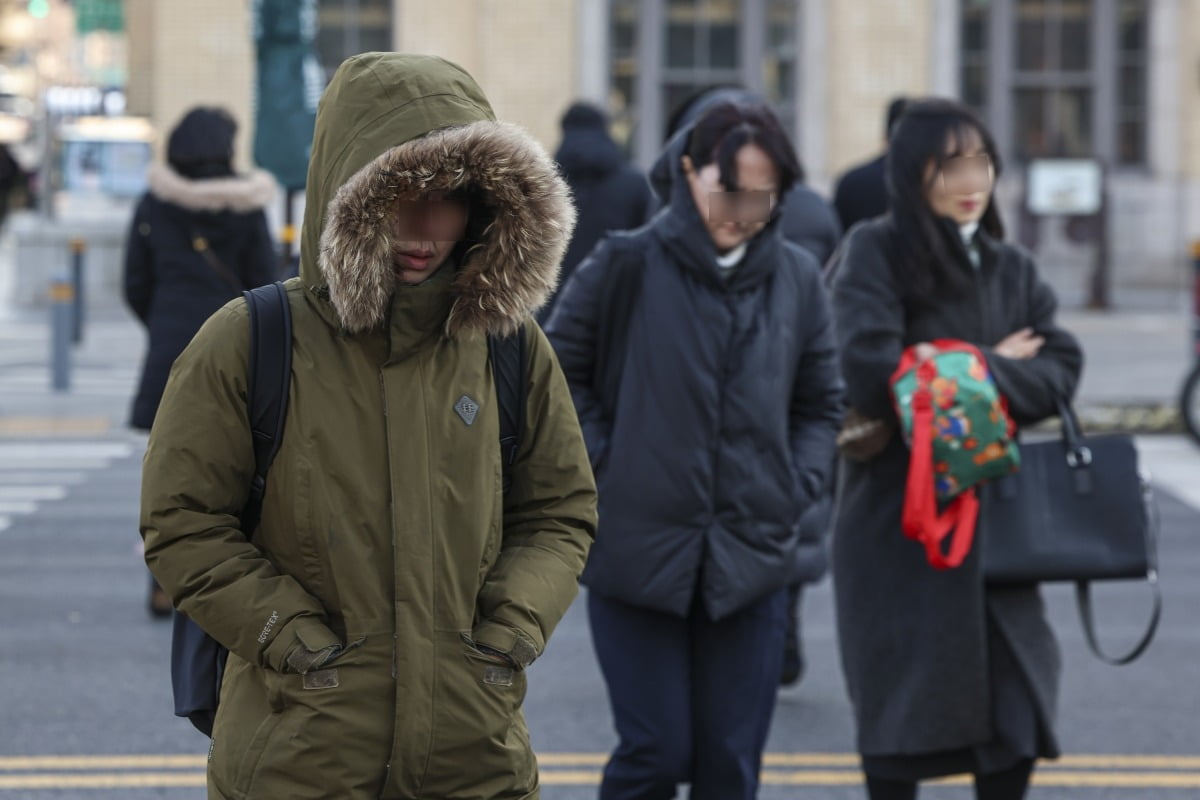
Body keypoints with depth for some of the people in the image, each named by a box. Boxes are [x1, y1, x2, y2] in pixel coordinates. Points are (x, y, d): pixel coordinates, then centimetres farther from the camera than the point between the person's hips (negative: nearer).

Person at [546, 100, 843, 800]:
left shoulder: (797, 280, 4)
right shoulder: (627, 267, -6)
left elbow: (821, 405, 14)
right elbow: (559, 373, 3)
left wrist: (796, 492, 1)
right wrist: (606, 468, -6)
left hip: (751, 559, 3)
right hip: (637, 551, -3)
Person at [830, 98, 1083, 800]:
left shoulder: (1014, 269, 13)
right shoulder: (878, 252, -4)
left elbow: (1060, 371, 0)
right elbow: (871, 375, -17)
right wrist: (997, 368, -8)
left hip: (997, 509, 4)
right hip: (899, 512, -4)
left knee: (1016, 709, 0)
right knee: (904, 715, 0)